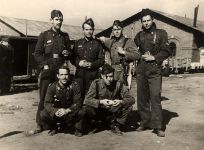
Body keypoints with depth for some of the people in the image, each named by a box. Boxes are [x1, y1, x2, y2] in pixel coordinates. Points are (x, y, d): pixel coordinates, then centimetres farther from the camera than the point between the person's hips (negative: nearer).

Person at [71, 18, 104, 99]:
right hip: (79, 74, 2)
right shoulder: (78, 43, 15)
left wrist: (92, 64, -12)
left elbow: (102, 60, 4)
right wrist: (78, 63, -7)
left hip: (92, 74, -1)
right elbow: (72, 58, 13)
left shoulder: (97, 43, 8)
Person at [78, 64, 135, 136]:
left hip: (113, 113, 2)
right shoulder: (96, 83, -13)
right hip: (98, 112, -1)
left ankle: (115, 125, 1)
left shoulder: (118, 85, -11)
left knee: (128, 106, -21)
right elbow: (87, 100, -21)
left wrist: (120, 101, -34)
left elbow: (131, 99, -13)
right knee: (86, 109, -32)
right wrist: (101, 102, -38)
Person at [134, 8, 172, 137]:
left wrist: (154, 57, -11)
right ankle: (145, 123, 19)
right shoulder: (140, 35, 13)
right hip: (141, 70, 4)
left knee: (155, 97, -9)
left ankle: (157, 126, -3)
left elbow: (167, 51, -3)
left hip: (155, 70, -4)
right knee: (142, 97, 7)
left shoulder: (161, 33, 2)